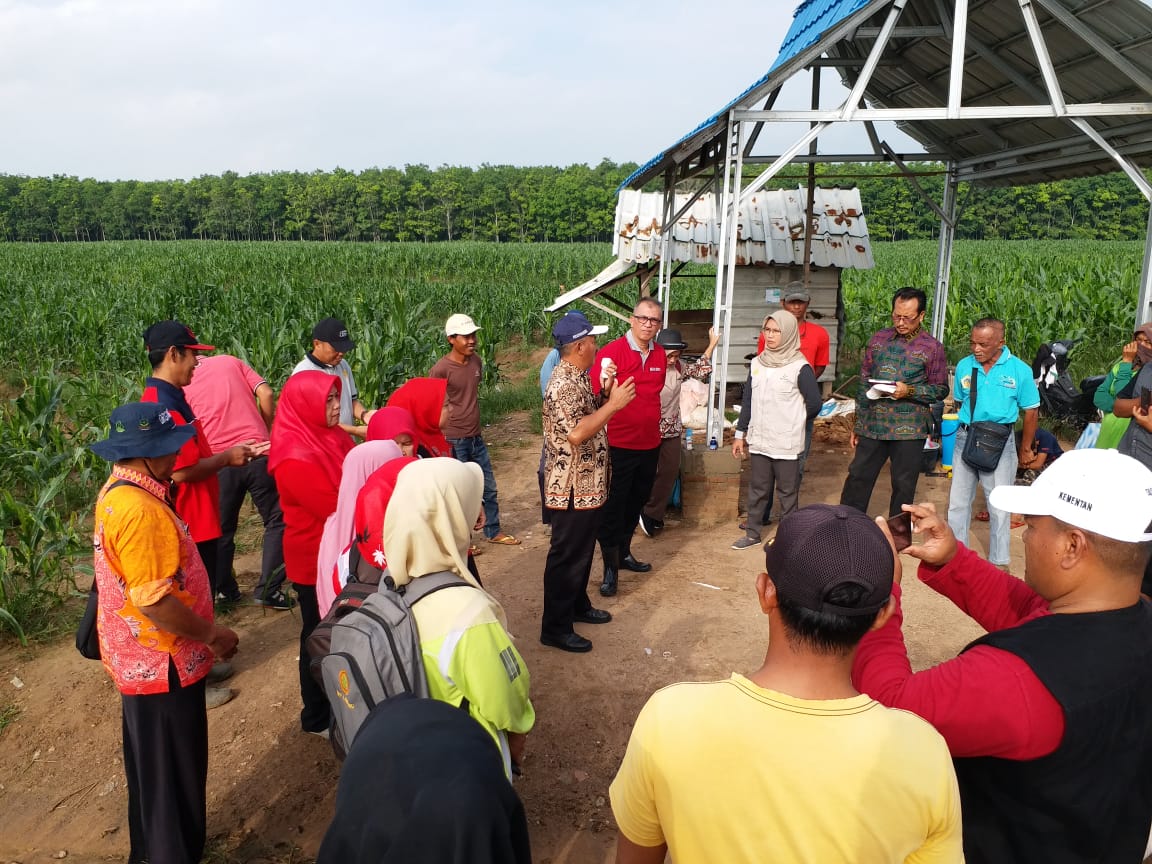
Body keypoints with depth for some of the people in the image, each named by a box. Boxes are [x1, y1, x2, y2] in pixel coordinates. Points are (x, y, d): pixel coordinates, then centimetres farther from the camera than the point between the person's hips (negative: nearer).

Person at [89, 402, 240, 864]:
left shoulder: (119, 491, 2)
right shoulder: (139, 510, -29)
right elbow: (153, 600, -29)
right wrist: (213, 634, -17)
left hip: (142, 659, 10)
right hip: (162, 665, -10)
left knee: (152, 768, 26)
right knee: (173, 774, 8)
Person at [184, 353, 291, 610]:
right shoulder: (231, 361, 11)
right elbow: (266, 394, 0)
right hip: (257, 451, 0)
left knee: (221, 531, 19)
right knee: (277, 521, 13)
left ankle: (226, 592, 27)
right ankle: (268, 589, 9)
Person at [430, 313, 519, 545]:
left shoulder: (476, 361, 2)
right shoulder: (441, 369, -18)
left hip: (476, 437, 7)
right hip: (454, 441, -7)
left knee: (489, 488, 16)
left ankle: (493, 532, 31)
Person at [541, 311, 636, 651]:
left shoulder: (579, 377, 10)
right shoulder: (563, 384, -23)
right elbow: (576, 433, -31)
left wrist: (605, 392, 5)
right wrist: (613, 404, -26)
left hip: (589, 484, 10)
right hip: (572, 488, -10)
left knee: (583, 551, 22)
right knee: (566, 557, 0)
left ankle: (578, 605, 38)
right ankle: (555, 628, 11)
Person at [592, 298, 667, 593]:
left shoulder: (660, 355, 5)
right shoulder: (611, 352, -14)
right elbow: (595, 395, -15)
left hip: (650, 444, 7)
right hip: (619, 444, -7)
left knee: (636, 502, 19)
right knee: (612, 507, 2)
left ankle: (623, 553, 37)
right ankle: (610, 568, 12)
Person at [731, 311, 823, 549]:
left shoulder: (800, 367, -10)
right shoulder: (757, 363, 7)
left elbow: (814, 404, -7)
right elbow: (747, 401, 11)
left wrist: (793, 423, 6)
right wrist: (740, 434, 11)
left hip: (787, 444, -5)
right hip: (759, 441, 5)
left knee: (787, 492, 5)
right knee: (757, 489, 13)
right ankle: (752, 533, 23)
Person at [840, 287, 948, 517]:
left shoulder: (932, 348, -2)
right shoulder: (878, 339, 8)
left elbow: (941, 389, 1)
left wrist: (909, 391, -18)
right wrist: (858, 424, 11)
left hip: (909, 430, -3)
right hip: (872, 426, 3)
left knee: (903, 487, 6)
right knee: (857, 478, 7)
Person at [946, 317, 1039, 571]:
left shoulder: (1020, 370, -7)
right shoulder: (964, 366, 0)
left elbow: (1031, 412, 2)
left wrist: (1026, 449, 6)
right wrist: (969, 425, 7)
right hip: (966, 438, 3)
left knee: (999, 505, 4)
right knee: (958, 501, 10)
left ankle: (1000, 562, 17)